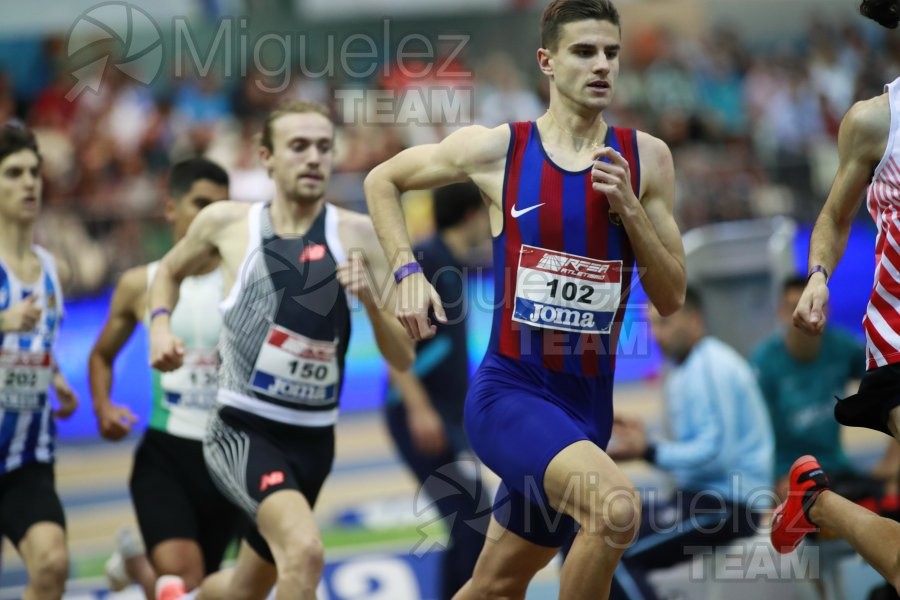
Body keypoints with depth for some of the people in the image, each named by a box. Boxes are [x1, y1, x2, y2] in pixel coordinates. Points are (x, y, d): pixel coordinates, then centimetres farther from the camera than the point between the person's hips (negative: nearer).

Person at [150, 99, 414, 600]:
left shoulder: (359, 235, -5)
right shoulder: (227, 223, -4)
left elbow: (403, 359, -5)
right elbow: (171, 272, 19)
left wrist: (371, 300, -22)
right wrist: (160, 325, 1)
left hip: (314, 440, 4)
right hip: (243, 430, -3)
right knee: (304, 550, -31)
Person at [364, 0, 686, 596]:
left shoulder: (645, 158, 2)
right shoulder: (496, 149, -4)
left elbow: (671, 297, 2)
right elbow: (383, 181, 13)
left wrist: (628, 207, -11)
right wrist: (408, 272, 0)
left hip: (589, 402, 4)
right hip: (510, 391, -4)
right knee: (617, 507, -32)